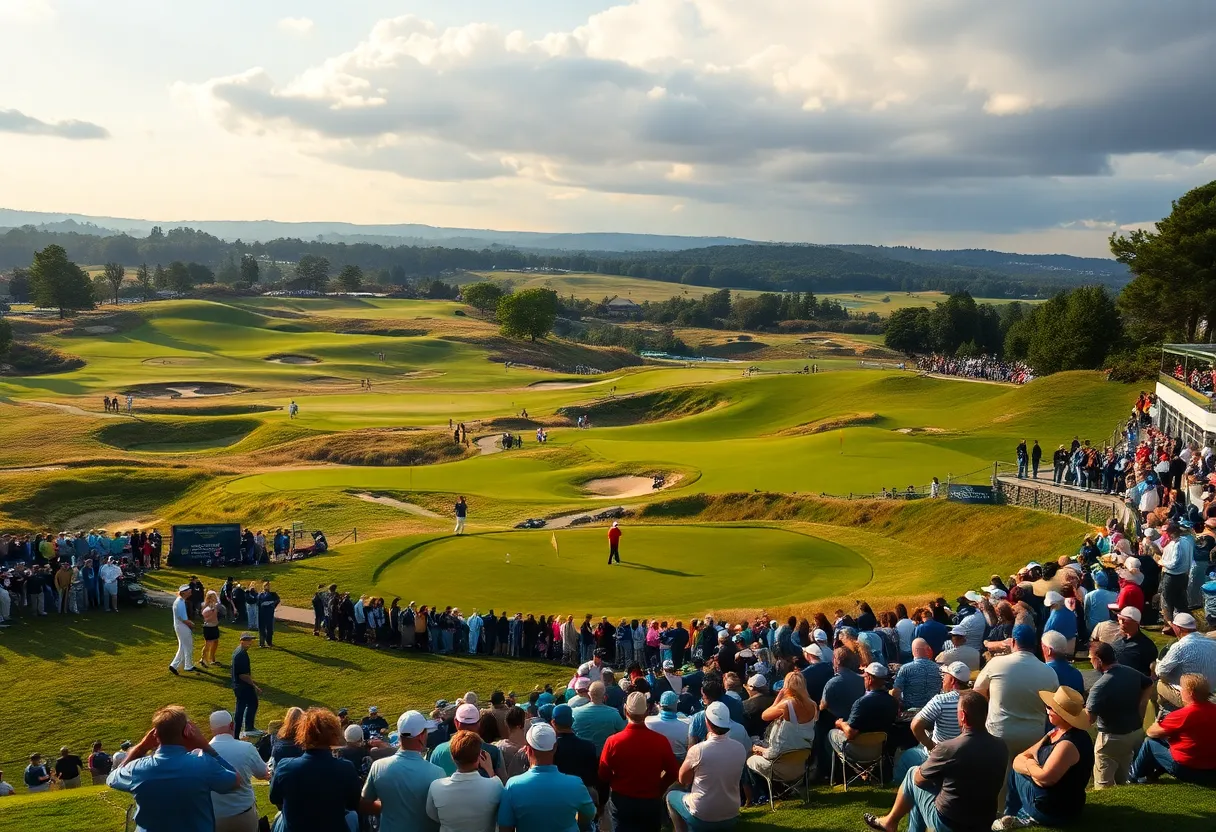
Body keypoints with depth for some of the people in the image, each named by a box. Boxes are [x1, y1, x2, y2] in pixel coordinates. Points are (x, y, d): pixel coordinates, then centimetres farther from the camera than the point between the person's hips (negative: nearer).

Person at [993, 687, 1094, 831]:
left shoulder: (1069, 743, -25)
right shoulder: (1056, 732, 3)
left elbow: (1046, 778, -26)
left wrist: (1028, 765, -8)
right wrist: (1033, 769, -13)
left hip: (1055, 811, -8)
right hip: (1053, 800, 8)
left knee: (1015, 773, 4)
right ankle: (1017, 815, 10)